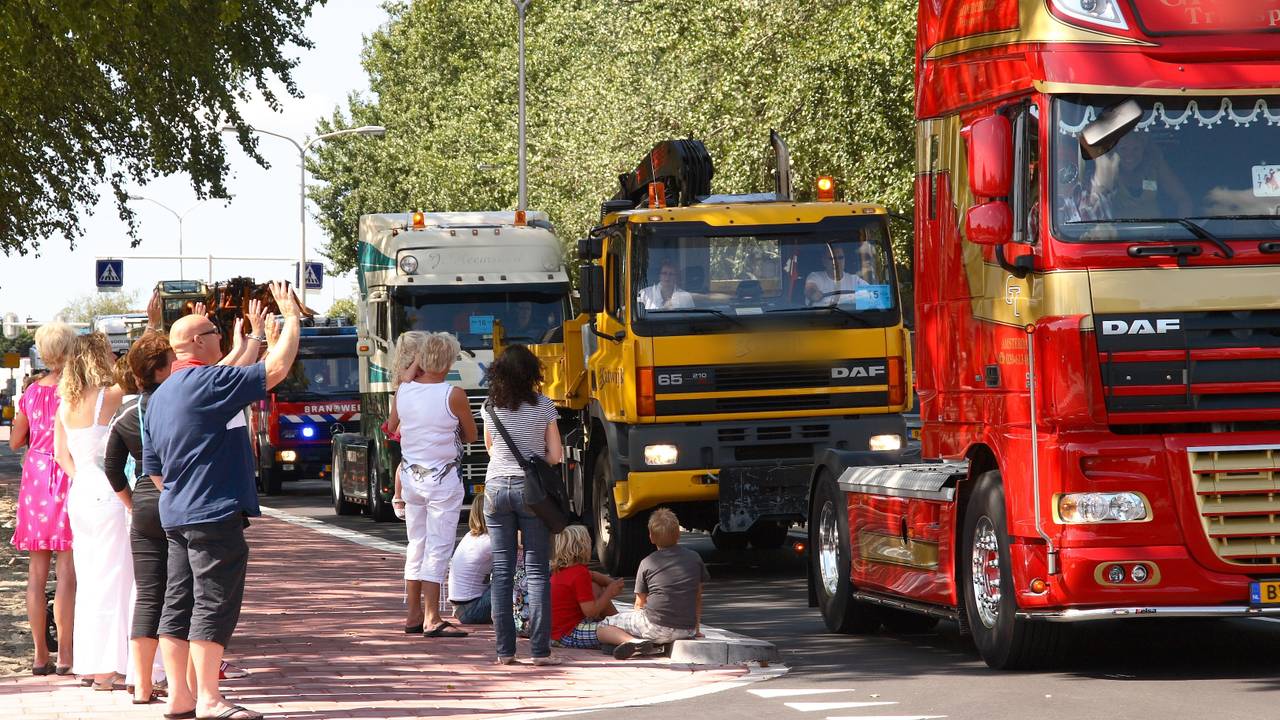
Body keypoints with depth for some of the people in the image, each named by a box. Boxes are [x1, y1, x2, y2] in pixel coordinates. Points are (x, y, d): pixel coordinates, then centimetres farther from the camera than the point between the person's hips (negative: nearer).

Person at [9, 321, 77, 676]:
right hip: (69, 476, -5)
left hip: (35, 475, 5)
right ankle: (65, 655, -4)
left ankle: (40, 654, 10)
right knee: (67, 571, -3)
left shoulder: (32, 391, 5)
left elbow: (15, 441, 11)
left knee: (36, 571, 8)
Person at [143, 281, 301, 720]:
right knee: (214, 603, -7)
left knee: (179, 603, 10)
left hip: (176, 516, 9)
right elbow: (275, 370, -16)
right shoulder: (209, 381, -13)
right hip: (215, 515, -9)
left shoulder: (159, 396, 15)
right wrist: (292, 317, -5)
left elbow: (153, 469, 18)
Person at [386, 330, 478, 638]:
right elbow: (471, 436, 0)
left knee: (416, 544, 14)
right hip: (443, 478, -5)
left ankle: (414, 615, 19)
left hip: (411, 475, 5)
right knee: (438, 547, -4)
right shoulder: (453, 395, -14)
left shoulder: (403, 391, 0)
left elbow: (392, 427, 17)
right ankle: (432, 620, -7)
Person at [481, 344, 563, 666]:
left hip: (496, 487, 2)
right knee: (537, 571, 0)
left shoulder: (490, 409, 3)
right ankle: (540, 649, -5)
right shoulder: (544, 407, -4)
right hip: (531, 488, -2)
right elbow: (556, 455, 0)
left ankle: (505, 650, 3)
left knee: (502, 572, 5)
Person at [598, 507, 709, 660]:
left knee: (602, 628, 7)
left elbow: (640, 604, 10)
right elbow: (698, 598, 18)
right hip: (687, 630, 4)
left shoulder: (647, 563, 2)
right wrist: (696, 629, 29)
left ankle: (634, 641, -21)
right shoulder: (694, 559, 9)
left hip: (655, 627, -4)